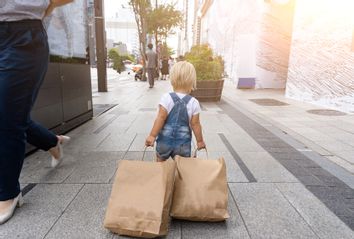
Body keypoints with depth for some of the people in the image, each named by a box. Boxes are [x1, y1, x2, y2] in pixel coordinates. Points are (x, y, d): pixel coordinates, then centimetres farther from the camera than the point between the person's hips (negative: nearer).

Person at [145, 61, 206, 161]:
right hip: (183, 144, 0)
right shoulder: (194, 103, -10)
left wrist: (152, 135, -8)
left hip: (165, 140, 0)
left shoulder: (167, 98, -13)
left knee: (160, 164, 23)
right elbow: (195, 124, -6)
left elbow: (161, 118, -16)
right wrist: (200, 141, 8)